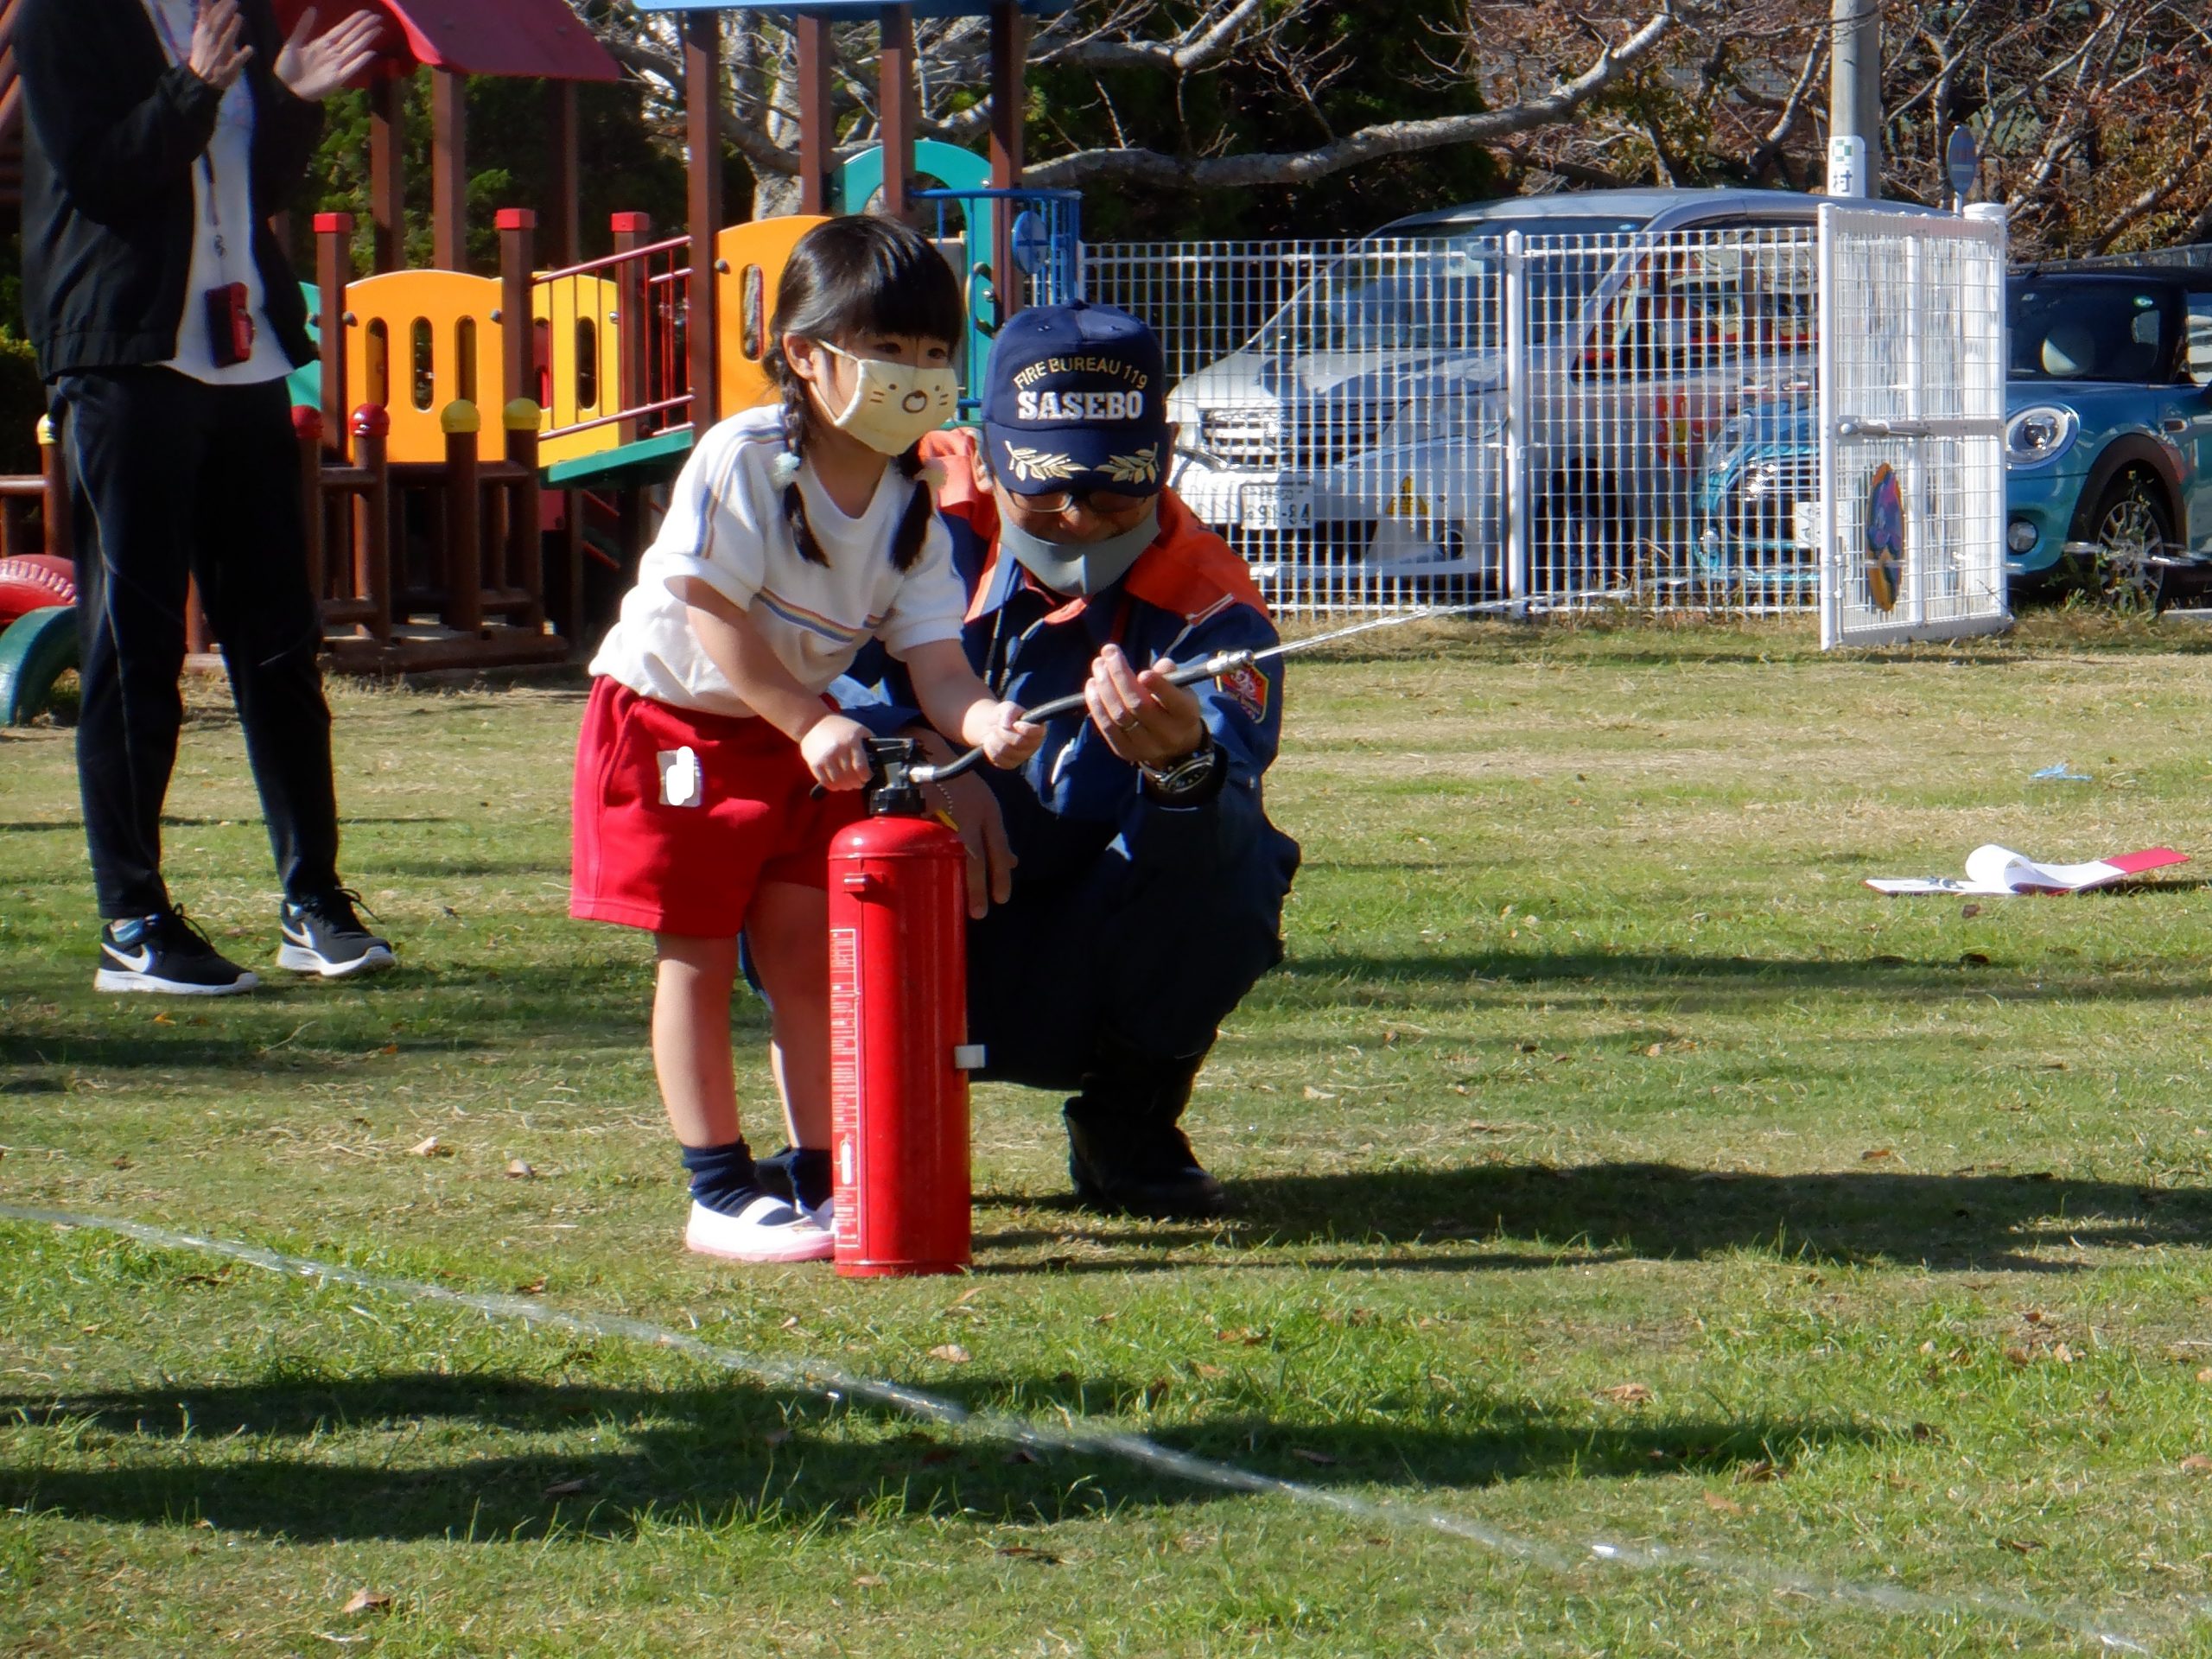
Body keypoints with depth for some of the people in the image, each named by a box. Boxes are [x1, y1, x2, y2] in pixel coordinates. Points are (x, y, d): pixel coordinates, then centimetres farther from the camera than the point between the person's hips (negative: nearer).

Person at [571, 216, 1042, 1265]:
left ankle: (820, 1180, 8)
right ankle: (719, 1194, -2)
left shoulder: (913, 508, -5)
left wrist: (981, 719, -36)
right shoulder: (740, 462, -21)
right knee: (697, 953, -4)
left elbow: (934, 659, -13)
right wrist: (811, 723, -32)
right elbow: (715, 617, -25)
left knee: (804, 945, 2)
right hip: (673, 716, -5)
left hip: (800, 731, 5)